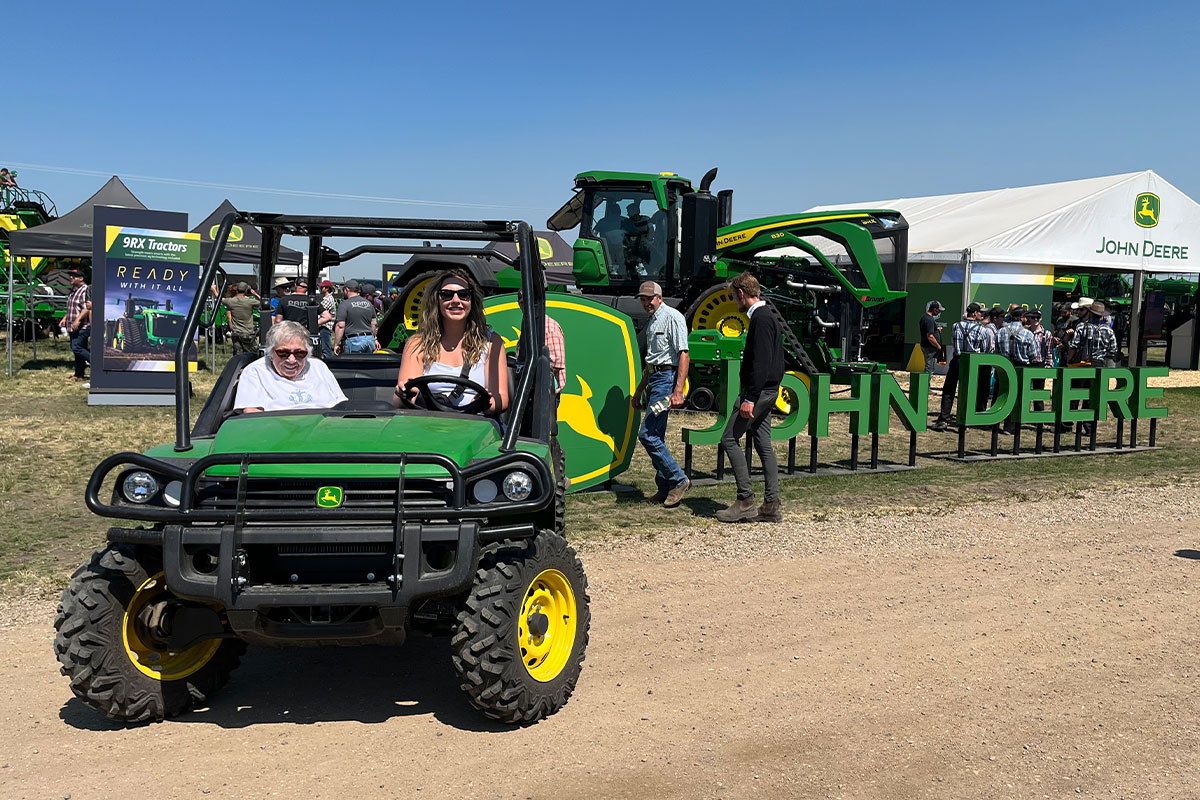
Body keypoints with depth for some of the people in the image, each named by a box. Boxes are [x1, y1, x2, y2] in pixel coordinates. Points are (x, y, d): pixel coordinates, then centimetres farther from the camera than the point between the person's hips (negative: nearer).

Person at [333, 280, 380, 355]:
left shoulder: (344, 304, -6)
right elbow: (374, 324, 19)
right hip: (370, 339, 6)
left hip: (354, 340, -6)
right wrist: (375, 339, 30)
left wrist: (336, 345, -7)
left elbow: (340, 326, -11)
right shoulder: (368, 303, 14)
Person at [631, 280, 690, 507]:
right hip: (654, 379, 10)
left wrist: (678, 390, -25)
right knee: (654, 436, 8)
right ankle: (665, 488, 14)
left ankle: (678, 480, -6)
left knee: (647, 434, -14)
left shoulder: (672, 317, -8)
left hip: (667, 378, -10)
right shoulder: (652, 322, 21)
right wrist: (639, 390, 28)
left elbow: (683, 355, -17)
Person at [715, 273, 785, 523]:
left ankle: (745, 500, -5)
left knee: (730, 438, -6)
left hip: (758, 391, -10)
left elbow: (761, 362, -23)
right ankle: (771, 506, 10)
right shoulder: (768, 317, 18)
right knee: (764, 445, 9)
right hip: (767, 392, 10)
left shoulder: (761, 320, -15)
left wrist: (750, 398, -25)